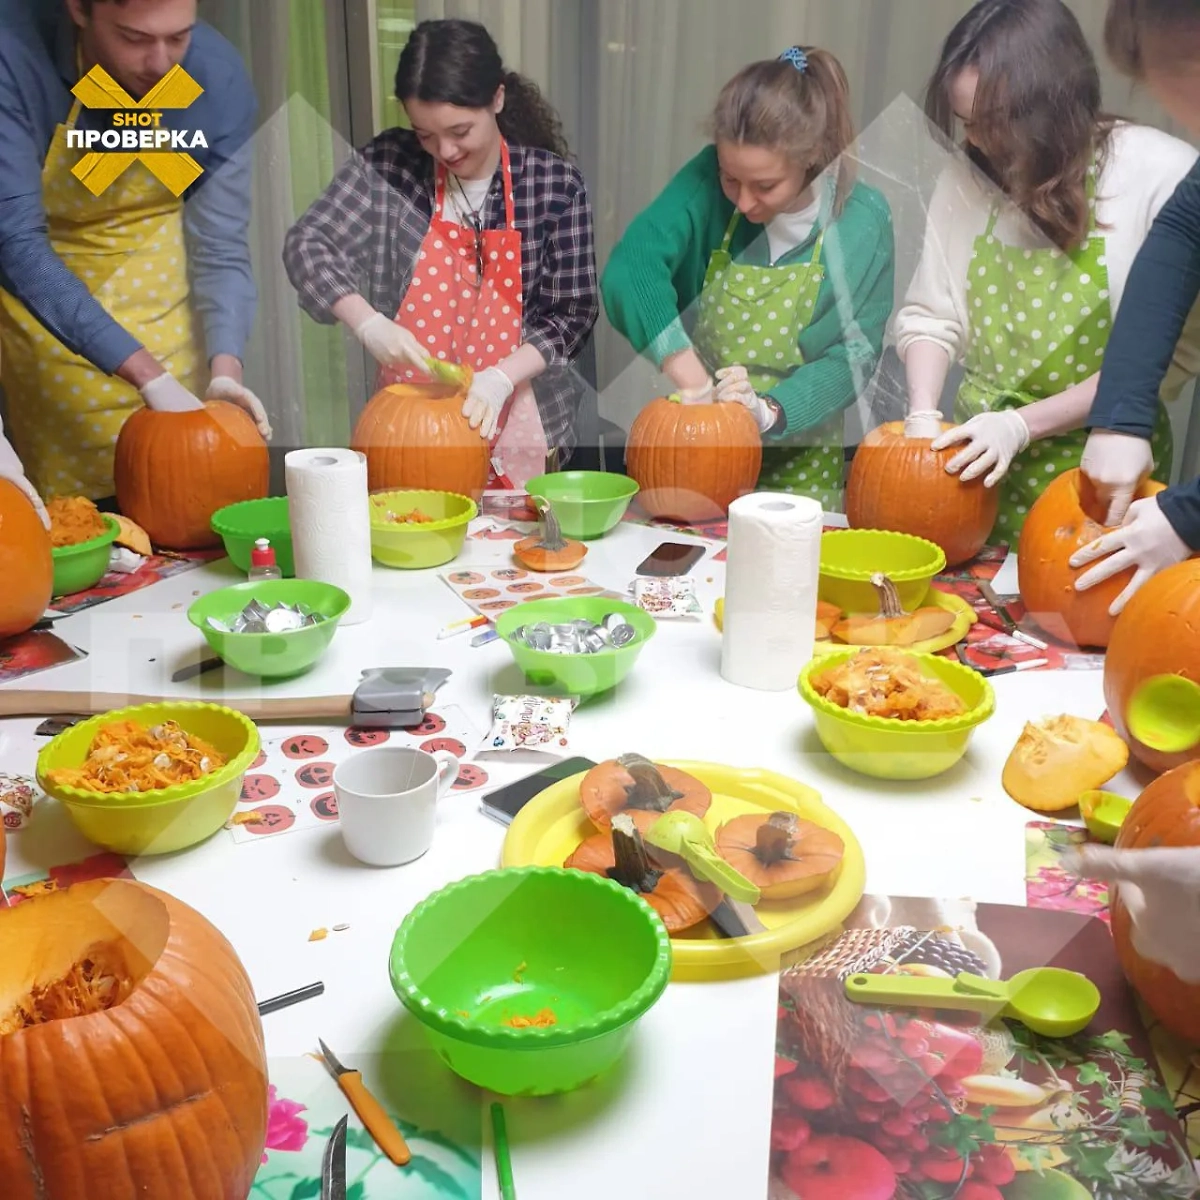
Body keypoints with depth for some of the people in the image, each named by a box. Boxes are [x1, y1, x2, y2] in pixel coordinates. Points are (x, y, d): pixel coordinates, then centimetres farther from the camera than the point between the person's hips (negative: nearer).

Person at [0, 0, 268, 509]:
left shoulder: (217, 77, -18)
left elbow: (221, 248, -12)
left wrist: (225, 369, -28)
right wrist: (148, 375, -36)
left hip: (157, 288, 2)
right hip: (41, 305, -2)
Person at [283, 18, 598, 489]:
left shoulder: (555, 184, -7)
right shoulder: (389, 165, -6)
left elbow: (572, 312, -5)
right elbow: (305, 245, -5)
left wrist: (501, 376, -19)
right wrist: (368, 323, -21)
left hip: (513, 421, 0)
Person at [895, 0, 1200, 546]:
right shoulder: (967, 178, 0)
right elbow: (928, 315, 4)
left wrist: (1023, 425, -20)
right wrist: (923, 417, -13)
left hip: (1099, 481, -3)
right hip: (975, 463, 3)